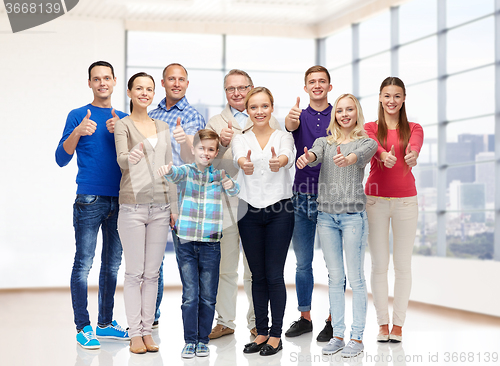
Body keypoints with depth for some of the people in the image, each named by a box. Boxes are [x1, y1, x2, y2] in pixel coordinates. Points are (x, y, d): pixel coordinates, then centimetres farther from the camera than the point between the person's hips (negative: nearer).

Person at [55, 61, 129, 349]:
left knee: (113, 264, 9)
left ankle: (106, 323, 19)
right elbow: (62, 159, -4)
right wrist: (77, 133, -21)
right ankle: (83, 327, 0)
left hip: (119, 200, 5)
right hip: (89, 200, -4)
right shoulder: (78, 115, 3)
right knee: (84, 263, -6)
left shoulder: (124, 119, 14)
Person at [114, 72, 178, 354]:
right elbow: (121, 160, -18)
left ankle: (147, 331, 13)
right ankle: (135, 333, 4)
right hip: (133, 206, -4)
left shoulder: (162, 128, 14)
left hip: (160, 206, 4)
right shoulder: (123, 125, -1)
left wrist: (175, 206, 11)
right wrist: (131, 157, -42)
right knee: (135, 272, -2)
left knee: (152, 273, 7)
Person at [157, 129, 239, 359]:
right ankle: (189, 341, 10)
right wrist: (167, 170, -47)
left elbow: (234, 191, -14)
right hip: (186, 243, -1)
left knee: (208, 296, 7)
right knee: (190, 295, 0)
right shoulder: (186, 171, -1)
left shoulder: (219, 174, 3)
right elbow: (176, 174, -23)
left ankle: (203, 340, 18)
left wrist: (230, 185, -38)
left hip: (211, 244, 1)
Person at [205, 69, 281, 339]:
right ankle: (225, 321, 16)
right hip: (225, 201, 1)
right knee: (225, 268, 6)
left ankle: (256, 322, 15)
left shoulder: (268, 121, 9)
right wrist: (222, 143, -15)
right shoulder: (215, 123, 12)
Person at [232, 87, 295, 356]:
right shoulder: (241, 138, 4)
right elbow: (238, 155, -20)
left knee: (274, 275, -2)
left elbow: (288, 156, -24)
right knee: (258, 276, 9)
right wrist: (243, 163, -46)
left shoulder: (283, 135, -1)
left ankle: (276, 335, 7)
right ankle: (261, 332, 19)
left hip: (279, 210, -2)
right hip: (250, 211, 2)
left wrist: (279, 161, -49)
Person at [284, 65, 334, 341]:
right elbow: (290, 125, -17)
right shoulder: (300, 117, 6)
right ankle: (304, 317, 21)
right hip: (303, 197, 2)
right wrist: (291, 118, -42)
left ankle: (333, 320, 11)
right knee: (303, 263, 9)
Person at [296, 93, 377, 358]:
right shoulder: (324, 142, 12)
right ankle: (338, 335, 14)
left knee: (355, 278, -2)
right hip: (326, 215, 3)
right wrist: (308, 157, -35)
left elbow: (362, 154, -20)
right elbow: (315, 155, -10)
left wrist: (348, 158, -44)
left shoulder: (366, 142, 4)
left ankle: (357, 337, 3)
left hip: (353, 215, -3)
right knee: (335, 277, 8)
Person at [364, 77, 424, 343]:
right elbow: (371, 144, -17)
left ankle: (398, 324, 11)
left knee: (403, 265, 2)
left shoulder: (413, 128, 8)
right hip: (376, 199, 0)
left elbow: (415, 144, -16)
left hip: (405, 200, 0)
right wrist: (384, 154, -41)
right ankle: (383, 323, 12)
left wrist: (412, 154, -41)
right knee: (379, 265, 2)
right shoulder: (370, 128, 6)